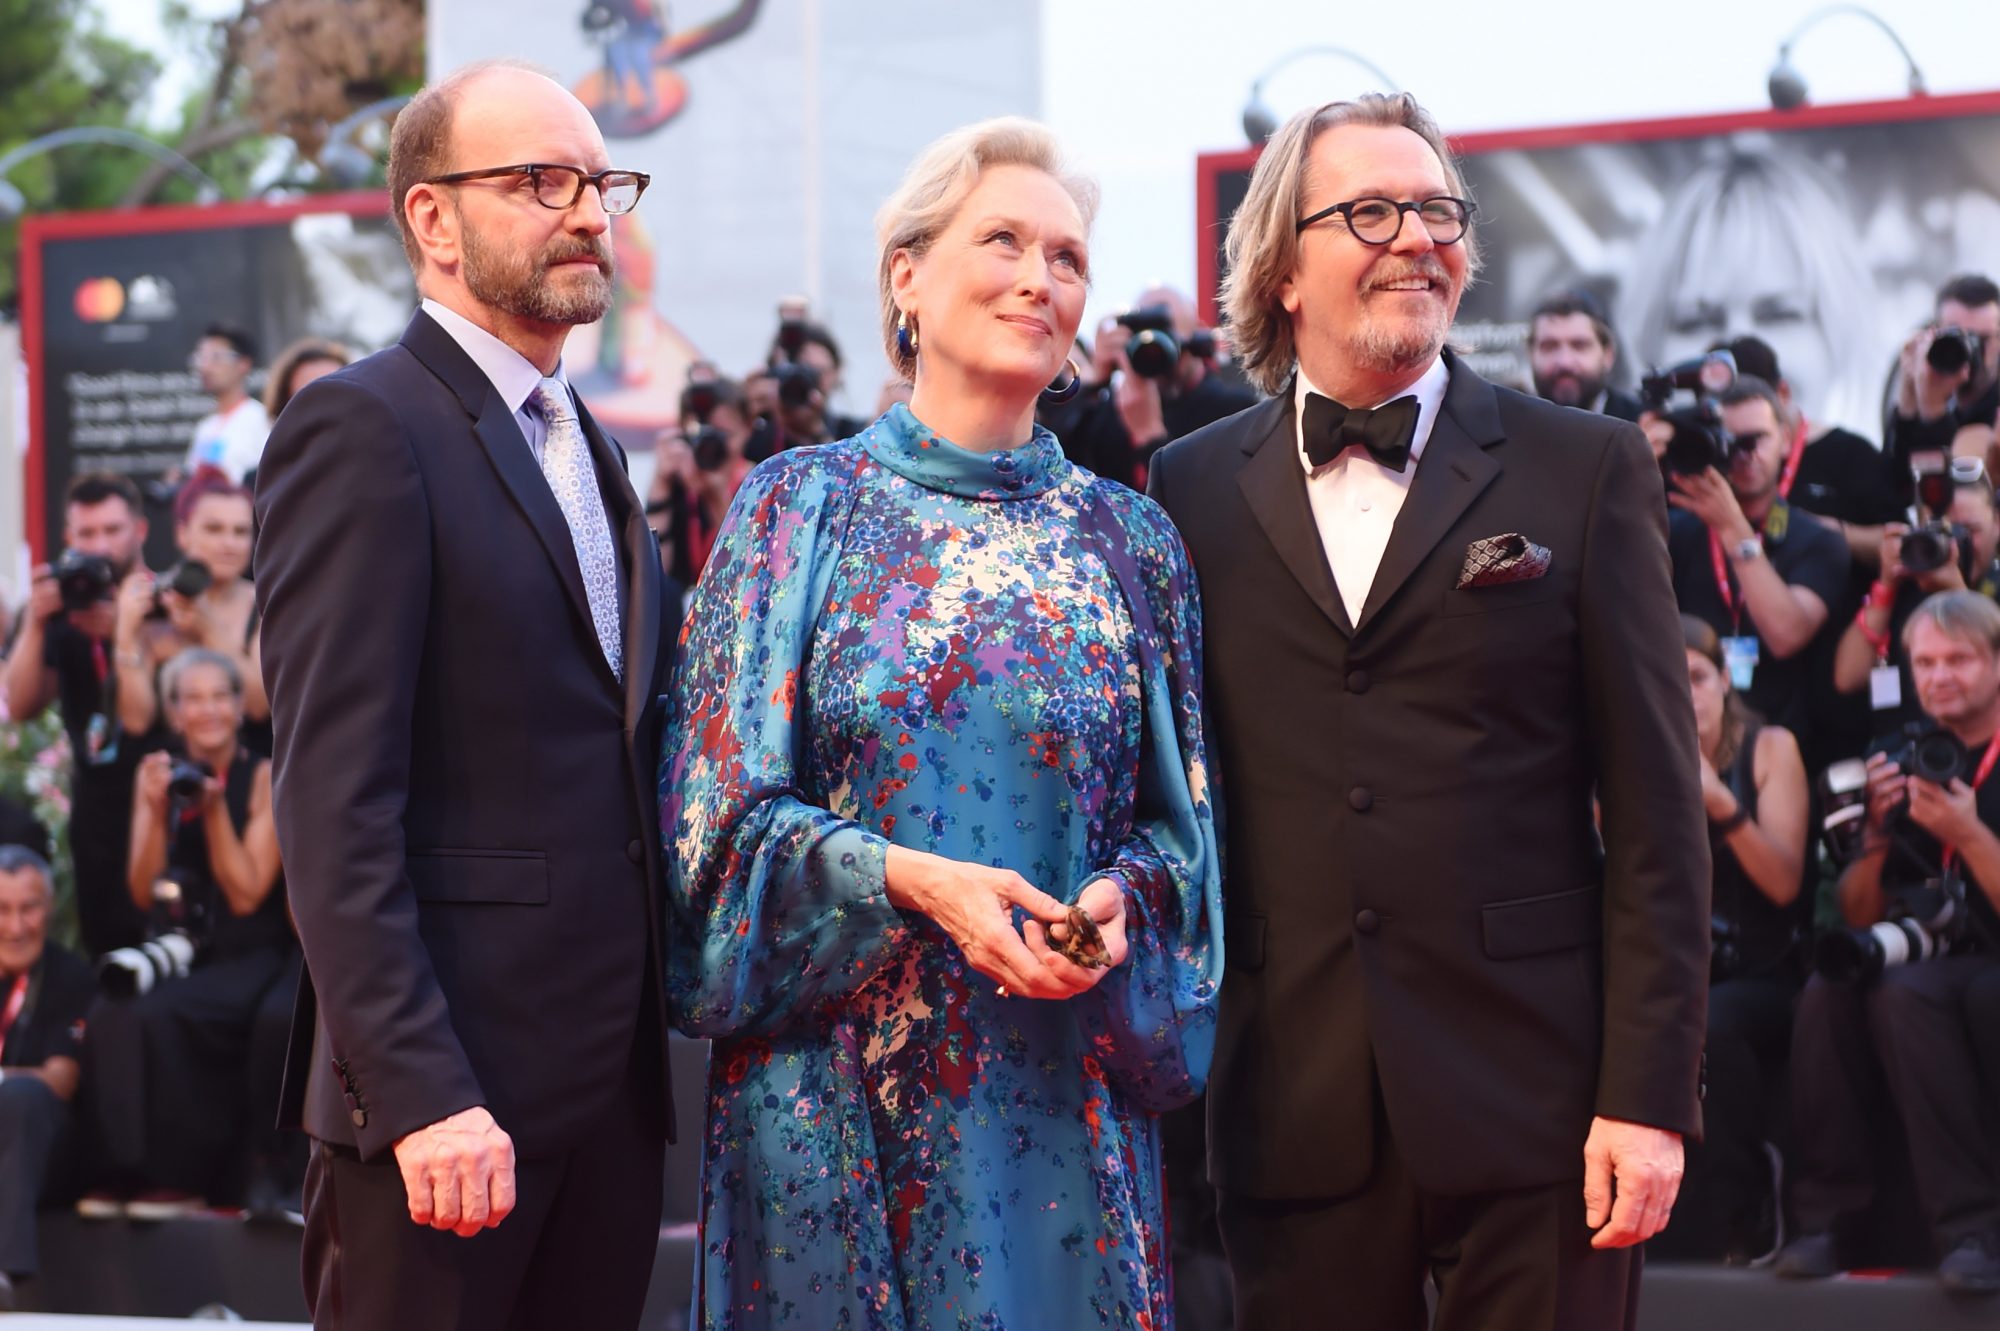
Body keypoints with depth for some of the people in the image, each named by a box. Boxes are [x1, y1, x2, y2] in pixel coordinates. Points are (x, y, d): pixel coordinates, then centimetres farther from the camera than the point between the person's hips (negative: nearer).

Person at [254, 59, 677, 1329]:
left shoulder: (589, 450, 19)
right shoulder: (364, 428, -8)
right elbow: (334, 797, -16)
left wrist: (654, 1034, 12)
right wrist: (418, 1092, -22)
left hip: (613, 1084, 8)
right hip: (444, 1094, -8)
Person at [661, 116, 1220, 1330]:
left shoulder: (1128, 539, 9)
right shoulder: (803, 507, 2)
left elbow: (1177, 819, 11)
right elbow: (727, 807, -3)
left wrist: (1118, 900, -11)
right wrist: (913, 880, -17)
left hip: (1065, 1086, 2)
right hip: (841, 1083, -2)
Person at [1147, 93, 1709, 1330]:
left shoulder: (1587, 469, 3)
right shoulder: (1193, 491, 8)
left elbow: (1656, 810, -1)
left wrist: (1649, 1092, -7)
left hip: (1534, 1096, -1)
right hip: (1296, 1115, 2)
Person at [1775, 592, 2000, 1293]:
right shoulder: (1904, 760, 10)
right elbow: (1858, 919, 10)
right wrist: (1877, 831, -6)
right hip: (1920, 958, 5)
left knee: (1904, 995, -34)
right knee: (1827, 992, -27)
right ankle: (1826, 1214, -20)